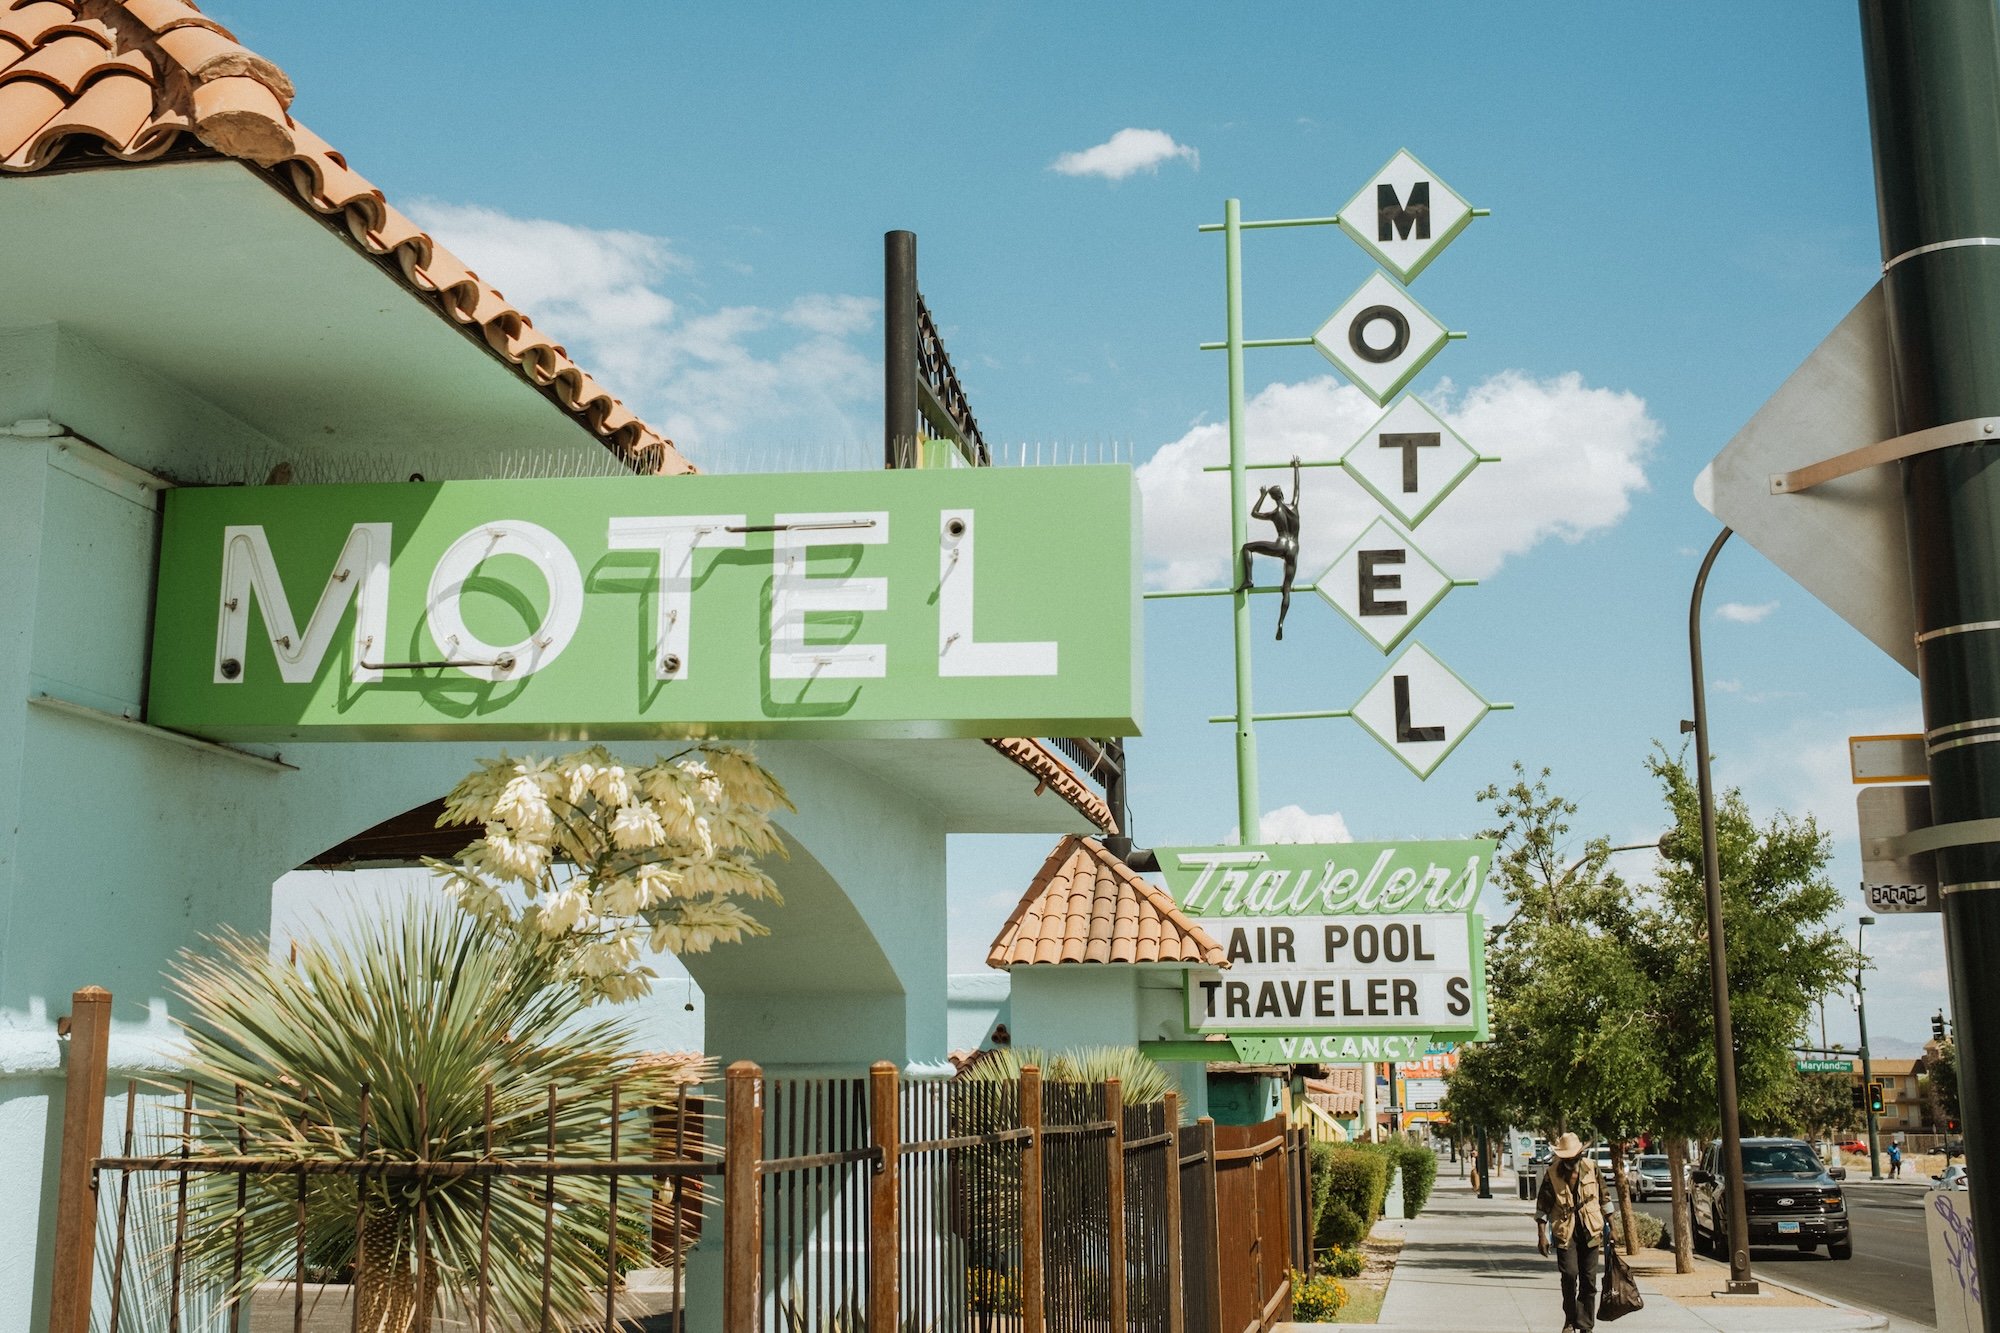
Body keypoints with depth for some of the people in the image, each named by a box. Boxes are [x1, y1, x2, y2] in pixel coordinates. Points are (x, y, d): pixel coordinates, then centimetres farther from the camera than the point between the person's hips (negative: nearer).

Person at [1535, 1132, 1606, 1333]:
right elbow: (1542, 1208, -1)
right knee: (1569, 1274, -14)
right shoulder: (1551, 1175, -5)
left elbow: (1603, 1197, 13)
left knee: (1589, 1280, 4)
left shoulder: (1591, 1168, 1)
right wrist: (1542, 1235, -6)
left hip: (1589, 1230, 2)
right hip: (1565, 1231, -2)